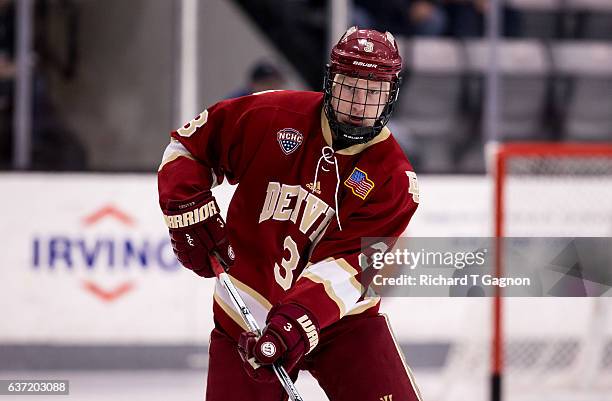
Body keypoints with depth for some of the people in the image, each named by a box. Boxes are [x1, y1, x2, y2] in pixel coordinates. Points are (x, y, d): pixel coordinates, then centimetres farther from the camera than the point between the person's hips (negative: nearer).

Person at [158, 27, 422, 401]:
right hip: (246, 320, 0)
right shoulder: (273, 116, -7)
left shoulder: (395, 179, -10)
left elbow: (350, 262, -20)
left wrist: (298, 320, -32)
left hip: (342, 317, 0)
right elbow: (192, 141, 6)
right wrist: (189, 208, -8)